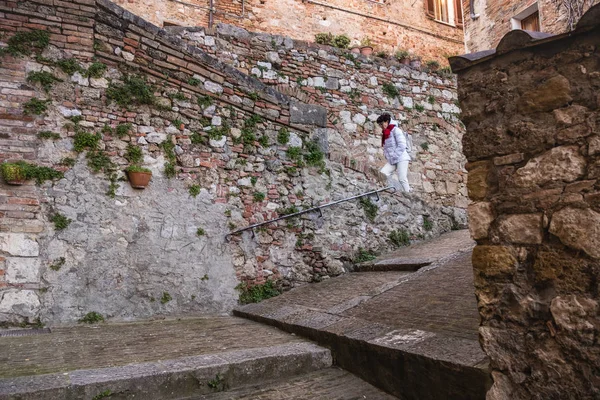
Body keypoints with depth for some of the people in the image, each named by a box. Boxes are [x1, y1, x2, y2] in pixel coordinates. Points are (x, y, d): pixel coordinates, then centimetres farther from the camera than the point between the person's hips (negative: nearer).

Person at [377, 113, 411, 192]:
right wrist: (388, 157, 4)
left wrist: (393, 156, -14)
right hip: (392, 161, 7)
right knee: (383, 173, -14)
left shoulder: (396, 130, -5)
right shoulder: (385, 134, 18)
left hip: (401, 158, -7)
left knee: (402, 179, -12)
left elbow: (402, 145, -14)